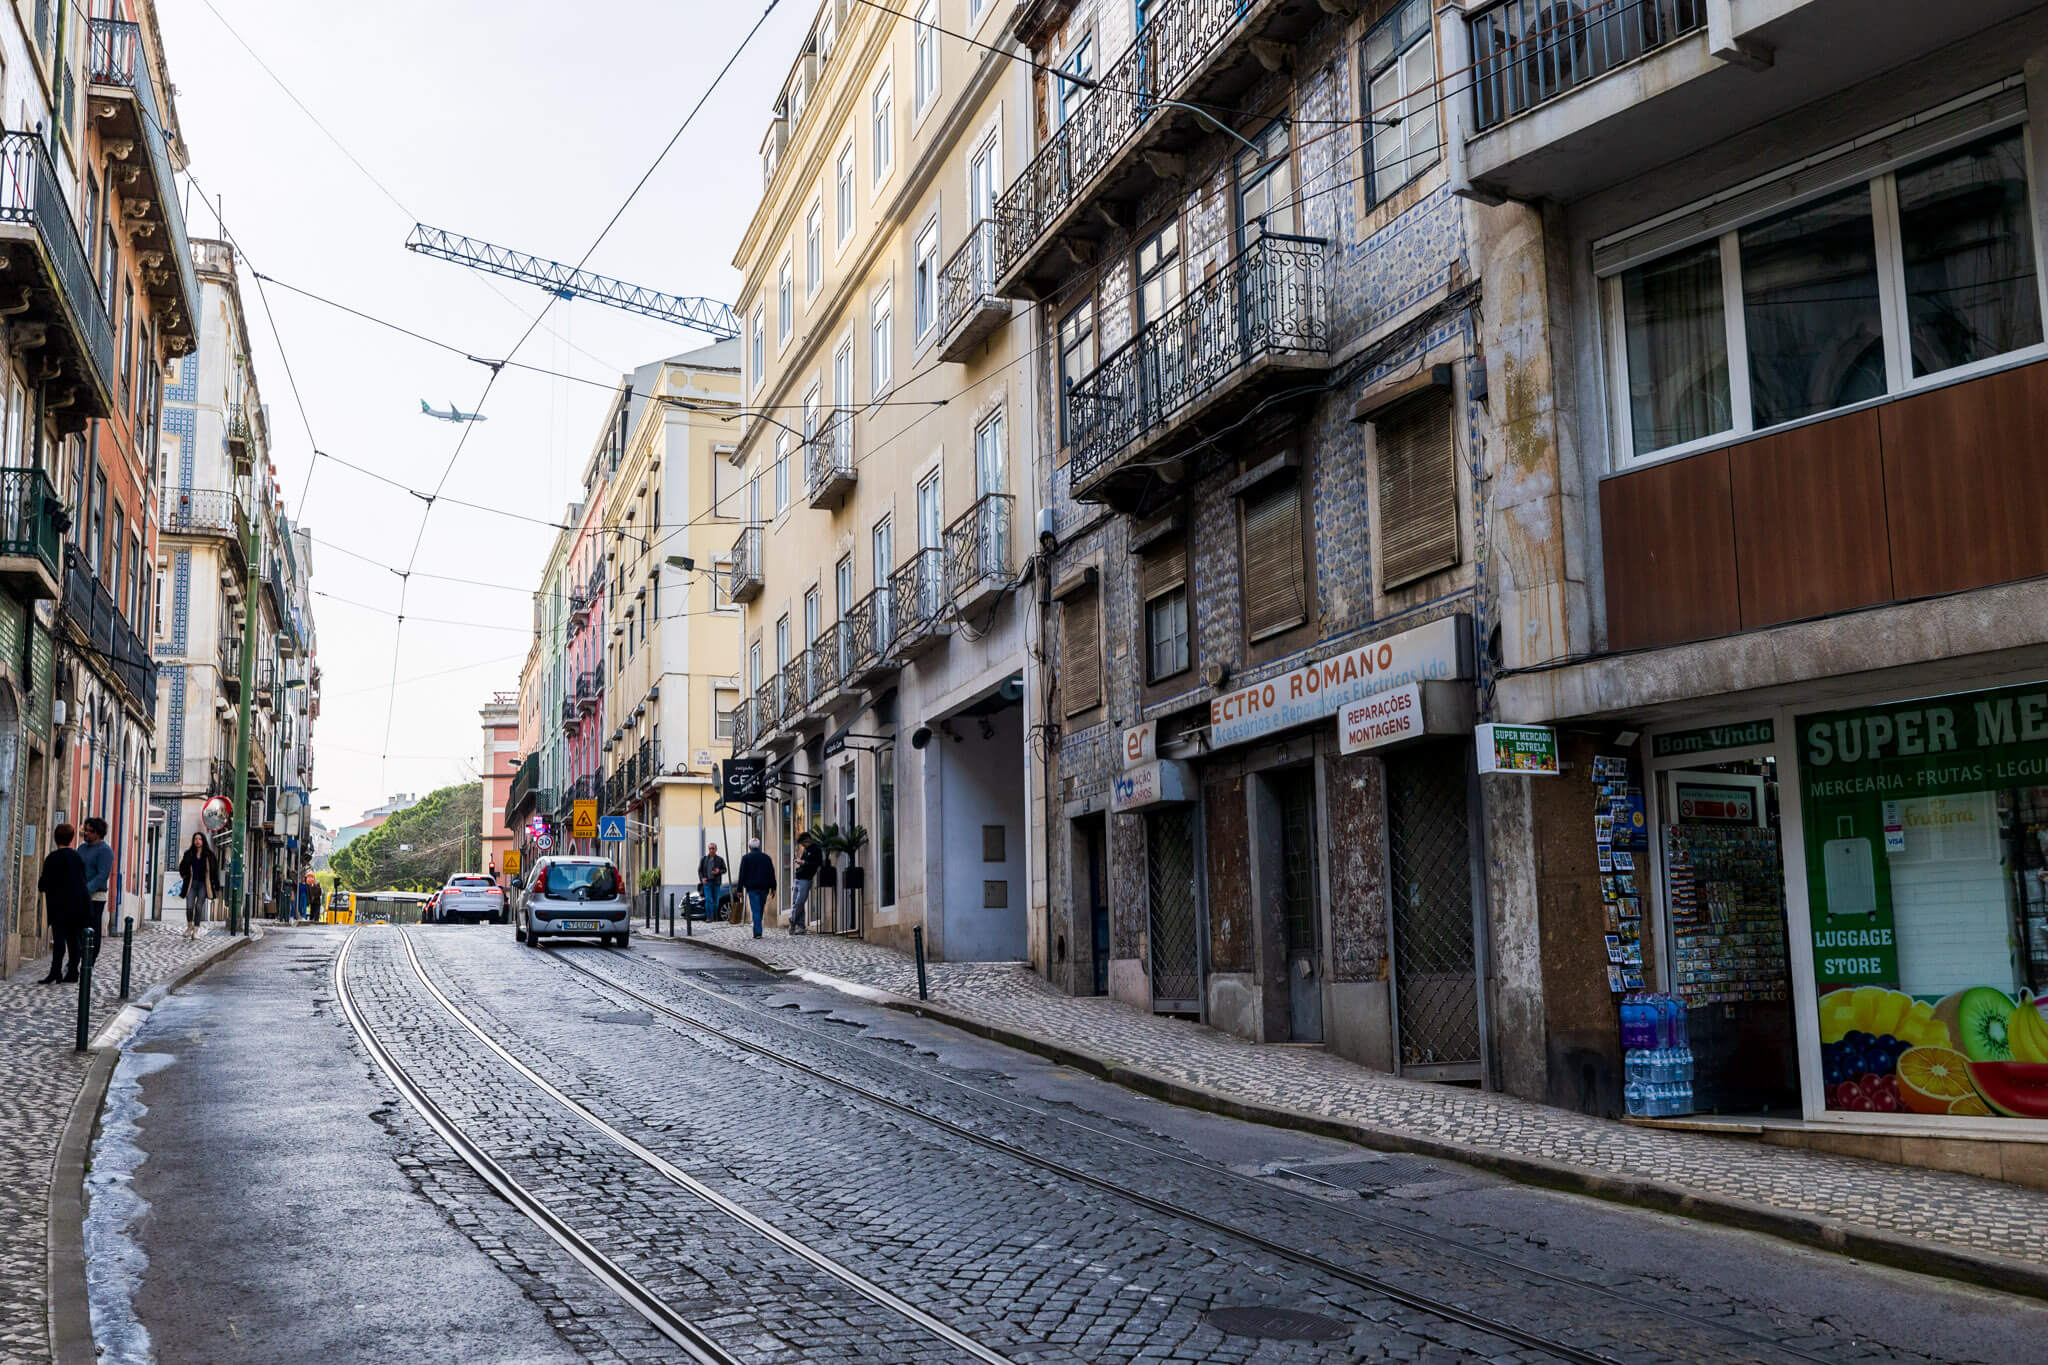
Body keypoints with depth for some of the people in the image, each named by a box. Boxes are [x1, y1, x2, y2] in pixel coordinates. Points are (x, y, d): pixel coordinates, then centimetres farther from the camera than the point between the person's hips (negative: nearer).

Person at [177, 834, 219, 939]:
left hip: (203, 884, -1)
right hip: (192, 883, 1)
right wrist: (185, 876, 8)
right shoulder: (189, 854, 6)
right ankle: (189, 926, 17)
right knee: (189, 907, -9)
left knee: (199, 907, -8)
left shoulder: (209, 855, 2)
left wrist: (217, 887, 1)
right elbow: (182, 867, 22)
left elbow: (215, 870, 3)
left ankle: (196, 931, -2)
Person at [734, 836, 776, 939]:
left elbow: (742, 875, -3)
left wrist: (740, 889, -1)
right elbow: (772, 874, 8)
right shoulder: (766, 857, 10)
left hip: (752, 888, -3)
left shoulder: (746, 858, -1)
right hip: (764, 888, 3)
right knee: (760, 909, 14)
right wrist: (773, 888, 10)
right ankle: (757, 929, 18)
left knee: (756, 910, -7)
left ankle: (757, 932, -15)